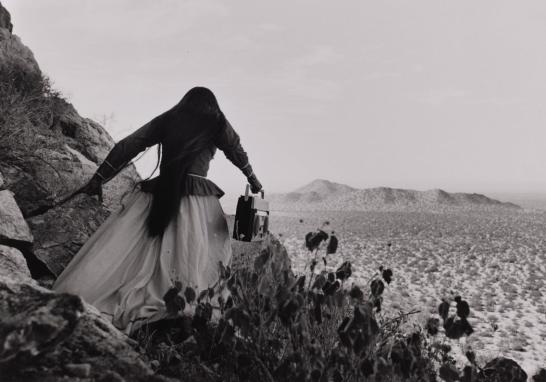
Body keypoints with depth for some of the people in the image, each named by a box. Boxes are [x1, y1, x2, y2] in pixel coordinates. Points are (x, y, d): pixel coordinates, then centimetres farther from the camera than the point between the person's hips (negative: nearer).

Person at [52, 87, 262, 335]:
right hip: (197, 200, -2)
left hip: (157, 196, 2)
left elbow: (128, 146, 10)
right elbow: (237, 152, 25)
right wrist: (252, 178, 41)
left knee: (119, 252, -1)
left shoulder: (166, 120, 15)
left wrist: (98, 179, 12)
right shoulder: (217, 125, 11)